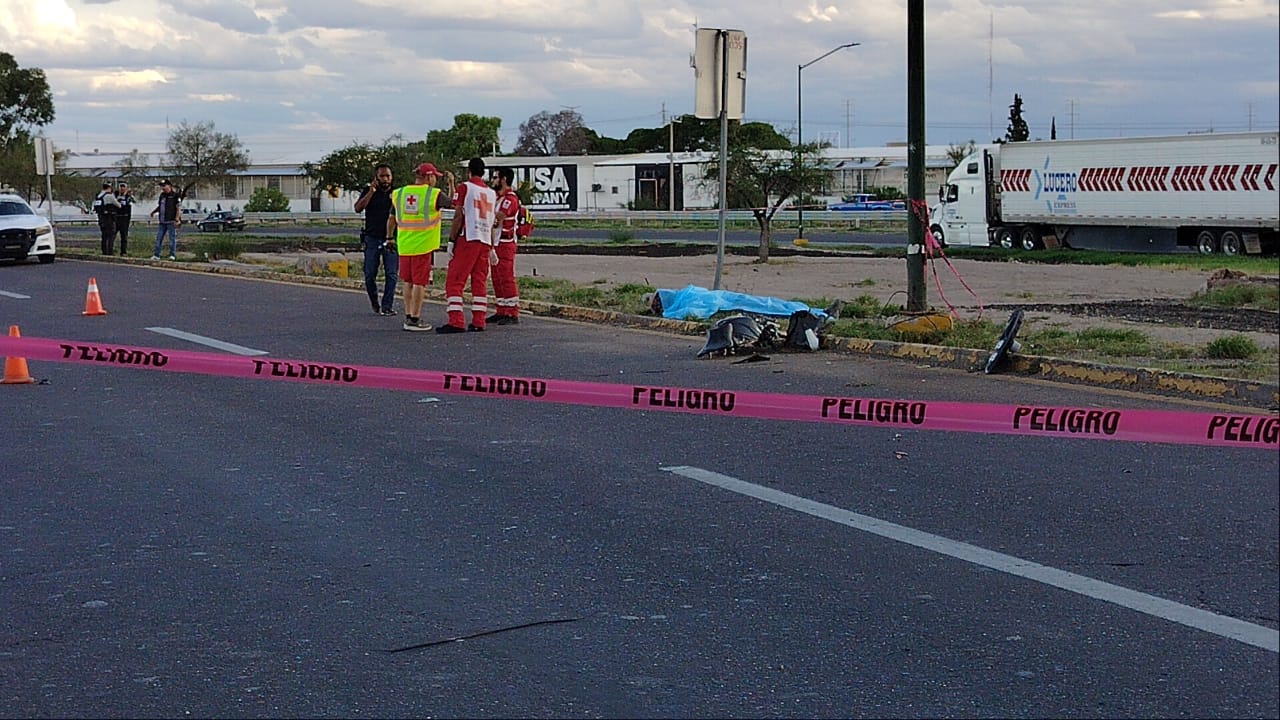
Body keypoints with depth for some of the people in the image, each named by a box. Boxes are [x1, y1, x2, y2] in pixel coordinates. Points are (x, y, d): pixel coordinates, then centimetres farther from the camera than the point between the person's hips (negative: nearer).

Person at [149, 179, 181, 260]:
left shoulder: (175, 196, -6)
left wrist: (177, 219, -18)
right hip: (162, 221, 7)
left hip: (171, 221, -7)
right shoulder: (162, 195, 16)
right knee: (159, 238, 6)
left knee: (172, 238, -2)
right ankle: (156, 255, 10)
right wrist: (154, 212, 9)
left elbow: (179, 208, -10)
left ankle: (172, 254, 3)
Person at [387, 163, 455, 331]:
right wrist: (452, 184, 22)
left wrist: (389, 237, 28)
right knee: (420, 283, -1)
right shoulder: (434, 194, -7)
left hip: (404, 245, 5)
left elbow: (391, 219, 16)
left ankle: (408, 316, 19)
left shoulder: (399, 193, 7)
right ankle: (415, 319, 0)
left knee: (408, 282, 15)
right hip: (423, 245, -5)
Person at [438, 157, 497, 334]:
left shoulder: (464, 188, -2)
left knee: (454, 280, -4)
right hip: (485, 241, 6)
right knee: (480, 282, 10)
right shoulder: (491, 193, 14)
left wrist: (451, 241, -5)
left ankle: (456, 322, -12)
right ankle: (478, 322, 7)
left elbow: (458, 217, -8)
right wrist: (492, 248, 21)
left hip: (468, 239, -6)